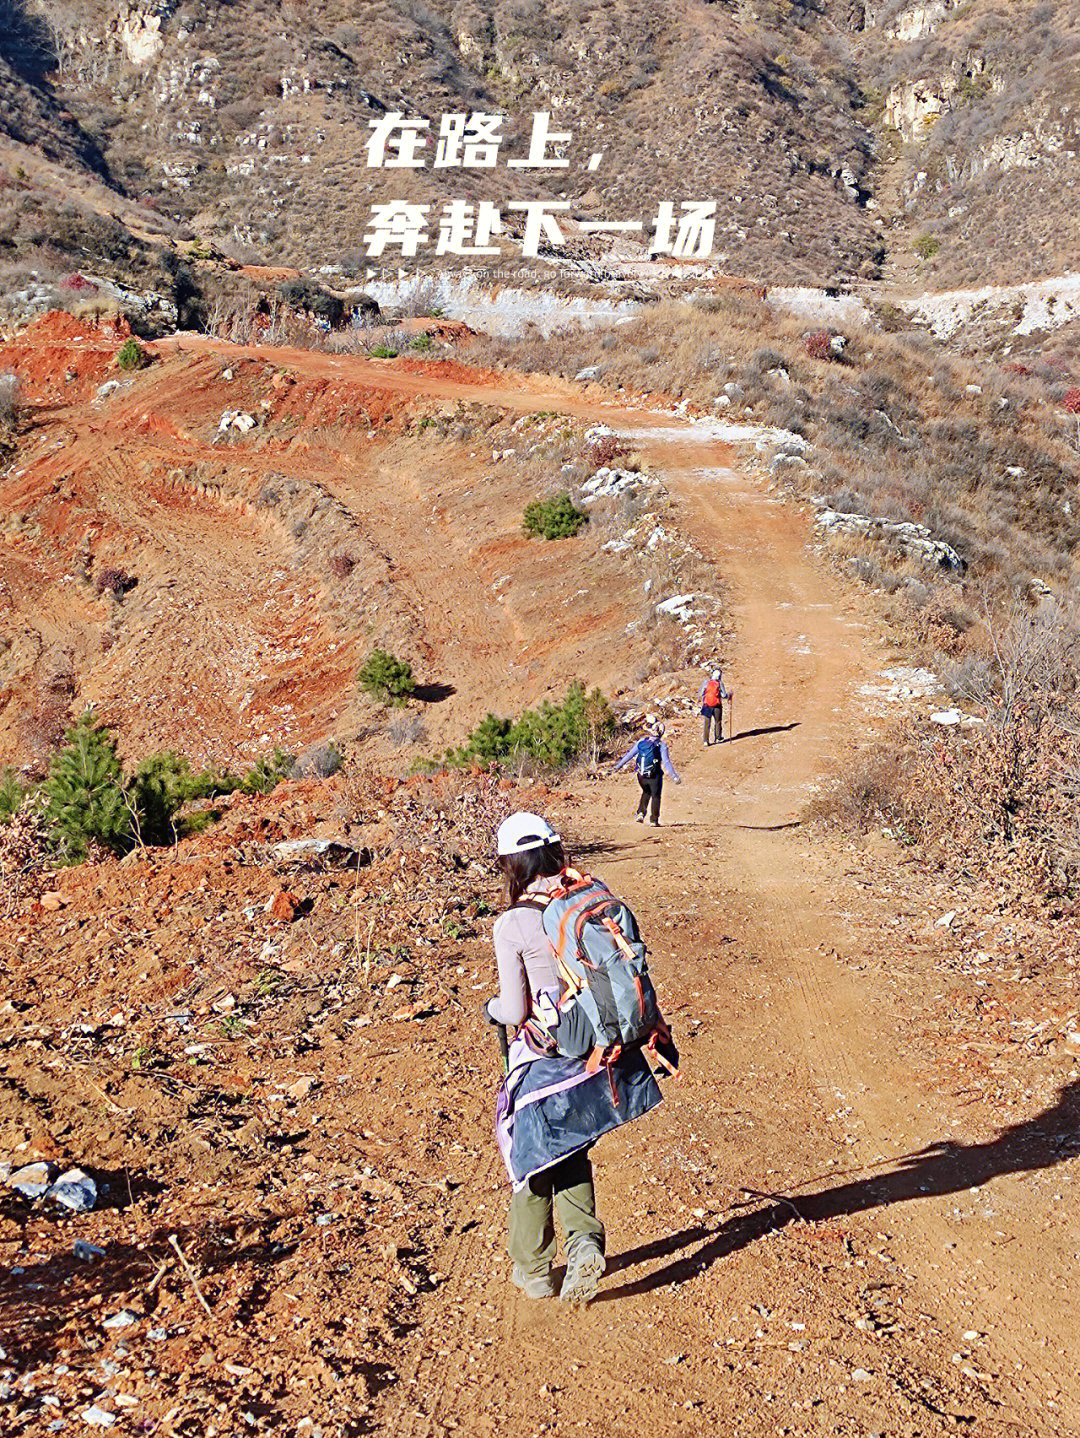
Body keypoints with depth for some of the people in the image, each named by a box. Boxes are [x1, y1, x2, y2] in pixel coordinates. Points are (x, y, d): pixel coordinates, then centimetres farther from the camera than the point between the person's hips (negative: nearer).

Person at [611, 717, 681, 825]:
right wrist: (674, 777, -13)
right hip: (655, 776, -4)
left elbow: (629, 755, 4)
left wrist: (617, 767, 13)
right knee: (655, 796, 13)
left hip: (641, 776, 4)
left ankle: (640, 813, 14)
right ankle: (654, 820, 12)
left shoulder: (641, 742, -3)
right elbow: (666, 763, -18)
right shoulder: (661, 745, -14)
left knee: (646, 792, 27)